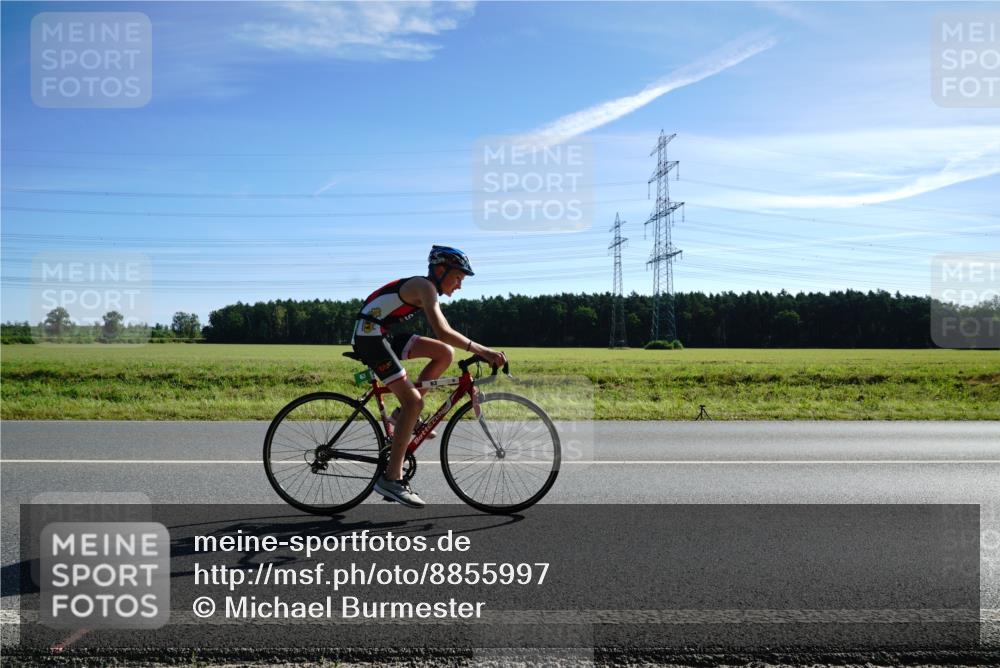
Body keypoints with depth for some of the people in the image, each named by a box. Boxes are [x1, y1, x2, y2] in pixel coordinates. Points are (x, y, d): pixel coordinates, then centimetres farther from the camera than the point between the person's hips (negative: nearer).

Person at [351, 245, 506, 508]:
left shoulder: (428, 290, 14)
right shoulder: (425, 286, -16)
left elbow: (444, 332, 19)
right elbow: (443, 332, -29)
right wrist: (482, 351, -32)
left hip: (384, 336, 9)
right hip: (369, 336, -9)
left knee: (446, 353, 1)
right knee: (414, 401, -14)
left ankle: (405, 414, 9)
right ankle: (391, 478, -11)